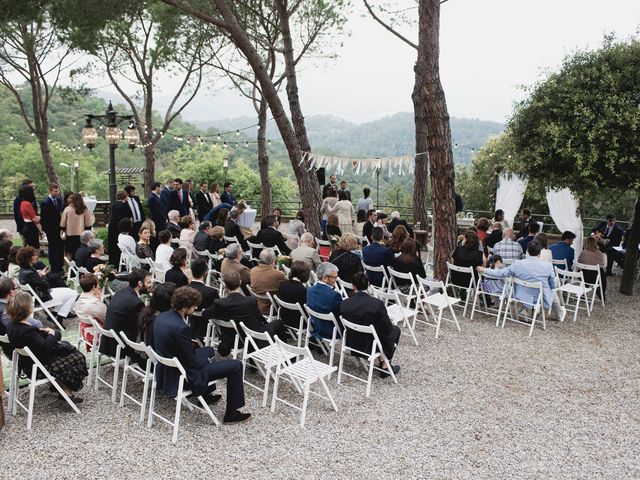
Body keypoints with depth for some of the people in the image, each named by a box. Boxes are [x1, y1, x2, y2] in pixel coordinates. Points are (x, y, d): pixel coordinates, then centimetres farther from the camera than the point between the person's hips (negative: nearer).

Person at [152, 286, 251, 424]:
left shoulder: (160, 317, -5)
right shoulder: (181, 328, -32)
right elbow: (193, 363, -21)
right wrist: (208, 361, -2)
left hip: (165, 371, 9)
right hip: (184, 377, -9)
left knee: (209, 350, 32)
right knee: (236, 365, -3)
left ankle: (206, 395, 43)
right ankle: (231, 413, 8)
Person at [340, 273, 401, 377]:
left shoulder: (344, 304, -13)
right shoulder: (377, 304, -24)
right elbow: (388, 328, -14)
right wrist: (391, 324, 10)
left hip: (351, 344, 5)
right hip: (370, 346, -5)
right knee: (395, 330, 23)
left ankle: (382, 361, 32)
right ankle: (385, 366, 22)